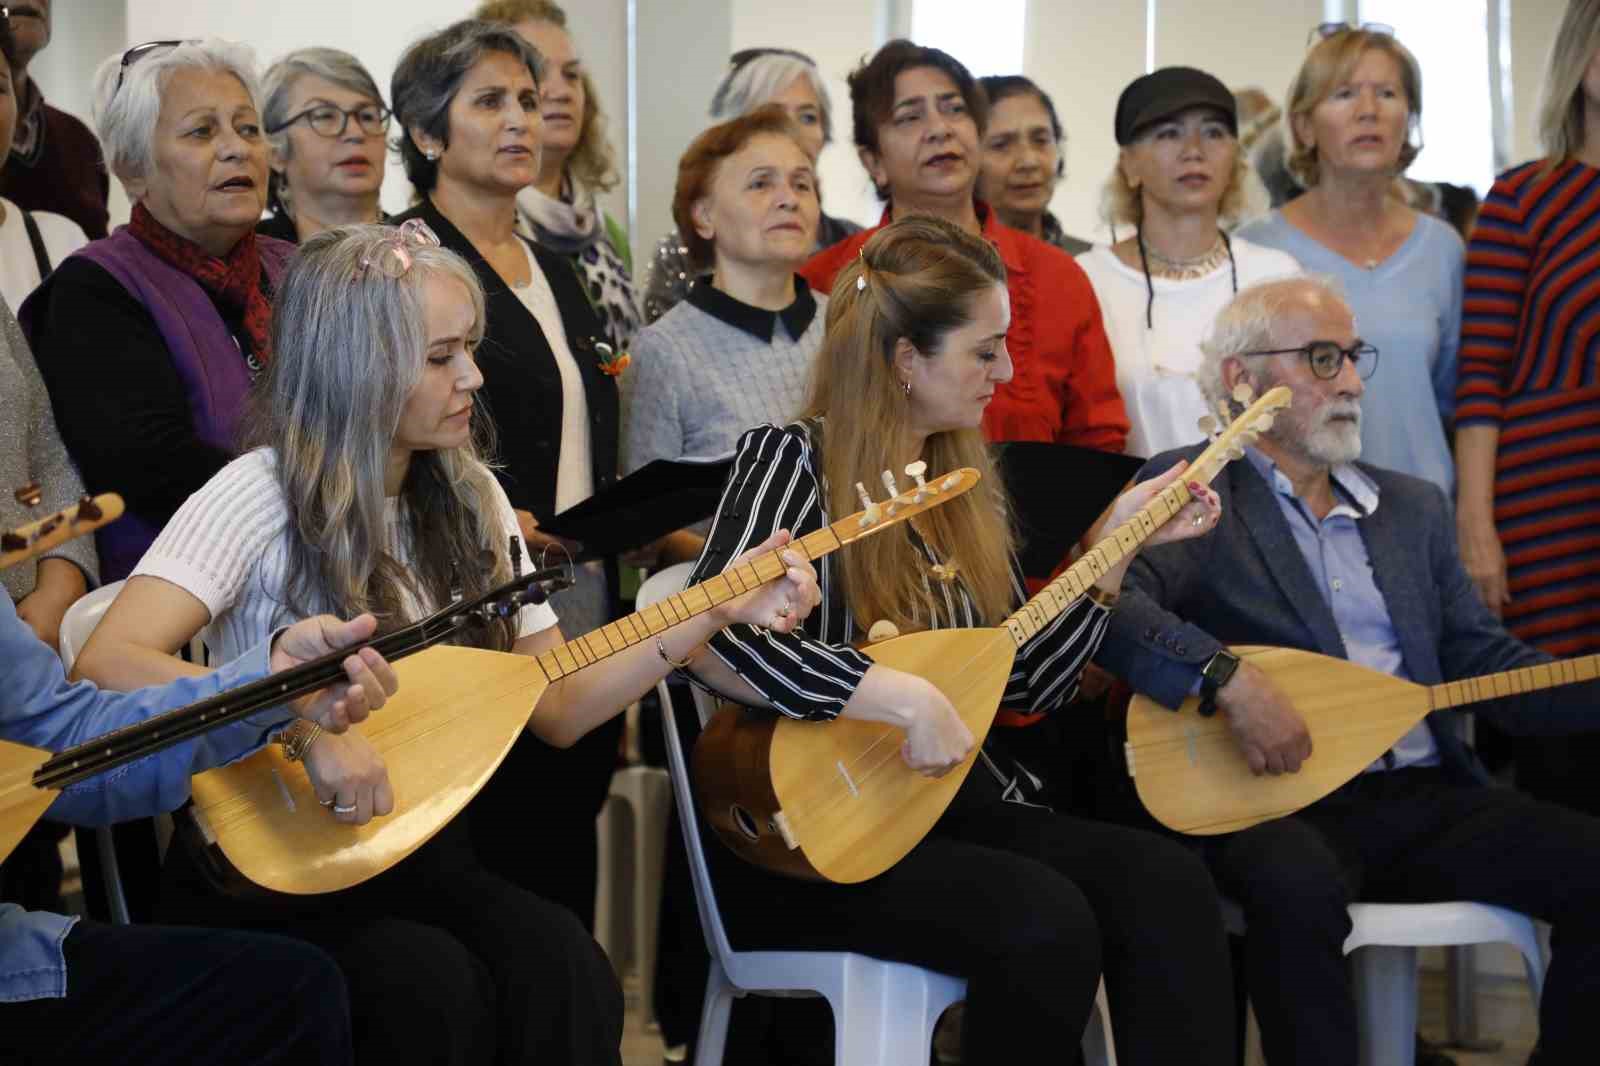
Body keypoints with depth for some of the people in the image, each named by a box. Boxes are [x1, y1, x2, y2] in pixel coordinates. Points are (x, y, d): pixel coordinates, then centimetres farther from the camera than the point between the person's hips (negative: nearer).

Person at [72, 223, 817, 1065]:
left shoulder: (466, 498, 6)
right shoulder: (265, 496, -14)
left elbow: (557, 707, 9)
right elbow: (111, 664, -28)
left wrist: (717, 611, 0)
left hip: (415, 849, 5)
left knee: (562, 969, -25)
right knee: (430, 988, -33)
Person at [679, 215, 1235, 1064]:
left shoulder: (962, 487, 13)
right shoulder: (794, 460, -9)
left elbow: (1029, 684, 14)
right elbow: (709, 638, -25)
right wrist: (903, 698, -27)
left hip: (945, 807, 7)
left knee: (1166, 883, -17)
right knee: (1044, 921, -30)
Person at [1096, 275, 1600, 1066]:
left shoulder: (1413, 508, 21)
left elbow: (1486, 665, 15)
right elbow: (1112, 602, -14)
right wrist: (1229, 676, -26)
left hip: (1427, 796, 5)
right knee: (1300, 885, -38)